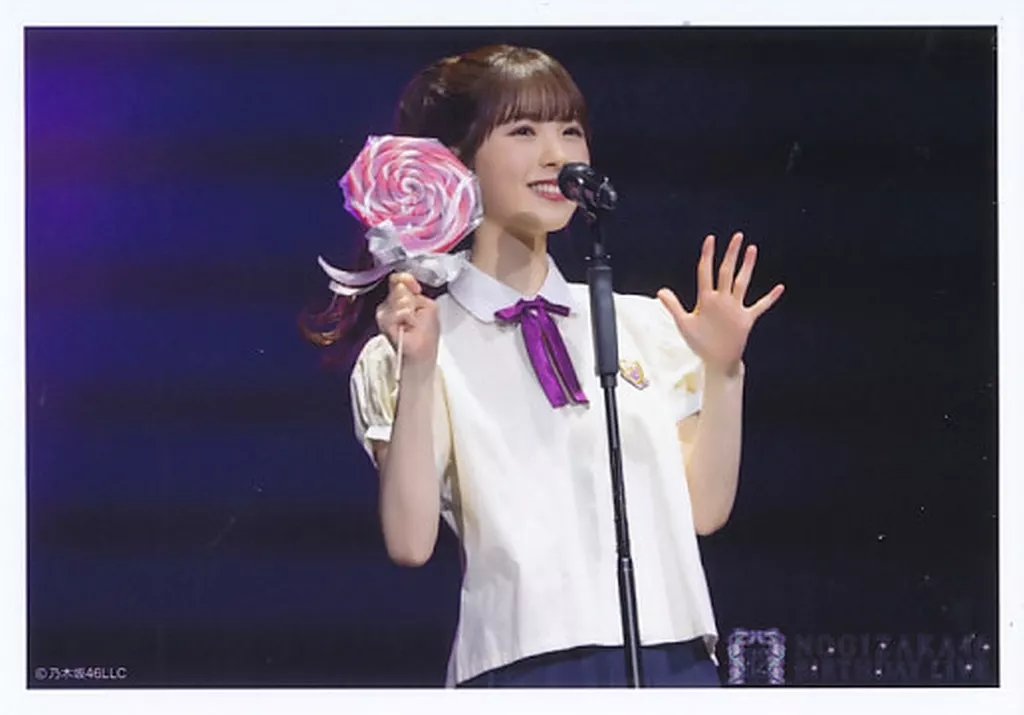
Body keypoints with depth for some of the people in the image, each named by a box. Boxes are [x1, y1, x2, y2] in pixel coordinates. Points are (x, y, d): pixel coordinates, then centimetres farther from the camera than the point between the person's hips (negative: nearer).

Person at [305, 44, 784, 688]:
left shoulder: (643, 324, 13)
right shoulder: (422, 348, 2)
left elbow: (704, 509, 10)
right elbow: (410, 542, -9)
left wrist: (723, 370, 1)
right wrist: (418, 370, -15)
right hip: (523, 662, -4)